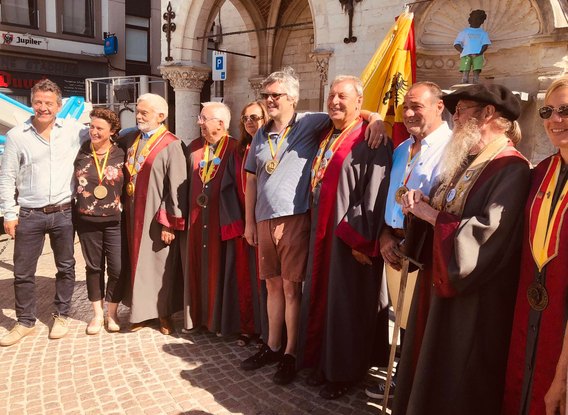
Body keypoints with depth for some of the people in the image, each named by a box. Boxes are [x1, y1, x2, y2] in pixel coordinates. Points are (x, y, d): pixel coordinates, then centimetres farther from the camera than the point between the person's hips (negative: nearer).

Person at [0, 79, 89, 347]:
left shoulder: (73, 129, 0)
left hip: (64, 213, 1)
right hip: (29, 215, 0)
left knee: (66, 267, 12)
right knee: (23, 272, 8)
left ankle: (61, 316, 29)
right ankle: (25, 322, 25)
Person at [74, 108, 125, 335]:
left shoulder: (120, 155, -3)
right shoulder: (80, 152, 0)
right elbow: (70, 182, 10)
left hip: (115, 221, -1)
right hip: (87, 220, 2)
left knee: (117, 268, 1)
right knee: (93, 267, 12)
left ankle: (112, 313, 20)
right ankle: (97, 313, 25)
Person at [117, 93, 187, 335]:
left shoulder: (171, 146, -12)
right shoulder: (130, 138, 8)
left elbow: (177, 188, -14)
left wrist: (170, 224, -16)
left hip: (157, 219, -6)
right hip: (134, 216, 6)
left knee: (159, 265, 6)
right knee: (138, 263, 14)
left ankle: (163, 314, 22)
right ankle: (141, 311, 28)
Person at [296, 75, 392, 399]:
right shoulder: (326, 138, 13)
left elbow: (375, 196, -17)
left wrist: (362, 240, -20)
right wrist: (316, 229, 15)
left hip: (351, 236, -8)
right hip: (322, 233, 8)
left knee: (346, 305, 4)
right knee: (321, 298, 15)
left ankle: (344, 372, 21)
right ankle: (323, 363, 31)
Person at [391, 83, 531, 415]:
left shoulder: (512, 168, -17)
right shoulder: (466, 162, 13)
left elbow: (487, 231, -27)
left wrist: (431, 215, -16)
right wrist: (422, 205, -5)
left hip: (474, 300, -9)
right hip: (439, 282, 9)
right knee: (428, 370, 18)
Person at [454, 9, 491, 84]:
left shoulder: (483, 33, 21)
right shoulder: (464, 32, 18)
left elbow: (485, 45, 9)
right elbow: (456, 44, 11)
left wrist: (479, 53, -11)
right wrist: (463, 51, -7)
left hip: (478, 55, 1)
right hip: (466, 55, -1)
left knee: (476, 73, -13)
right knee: (465, 73, -14)